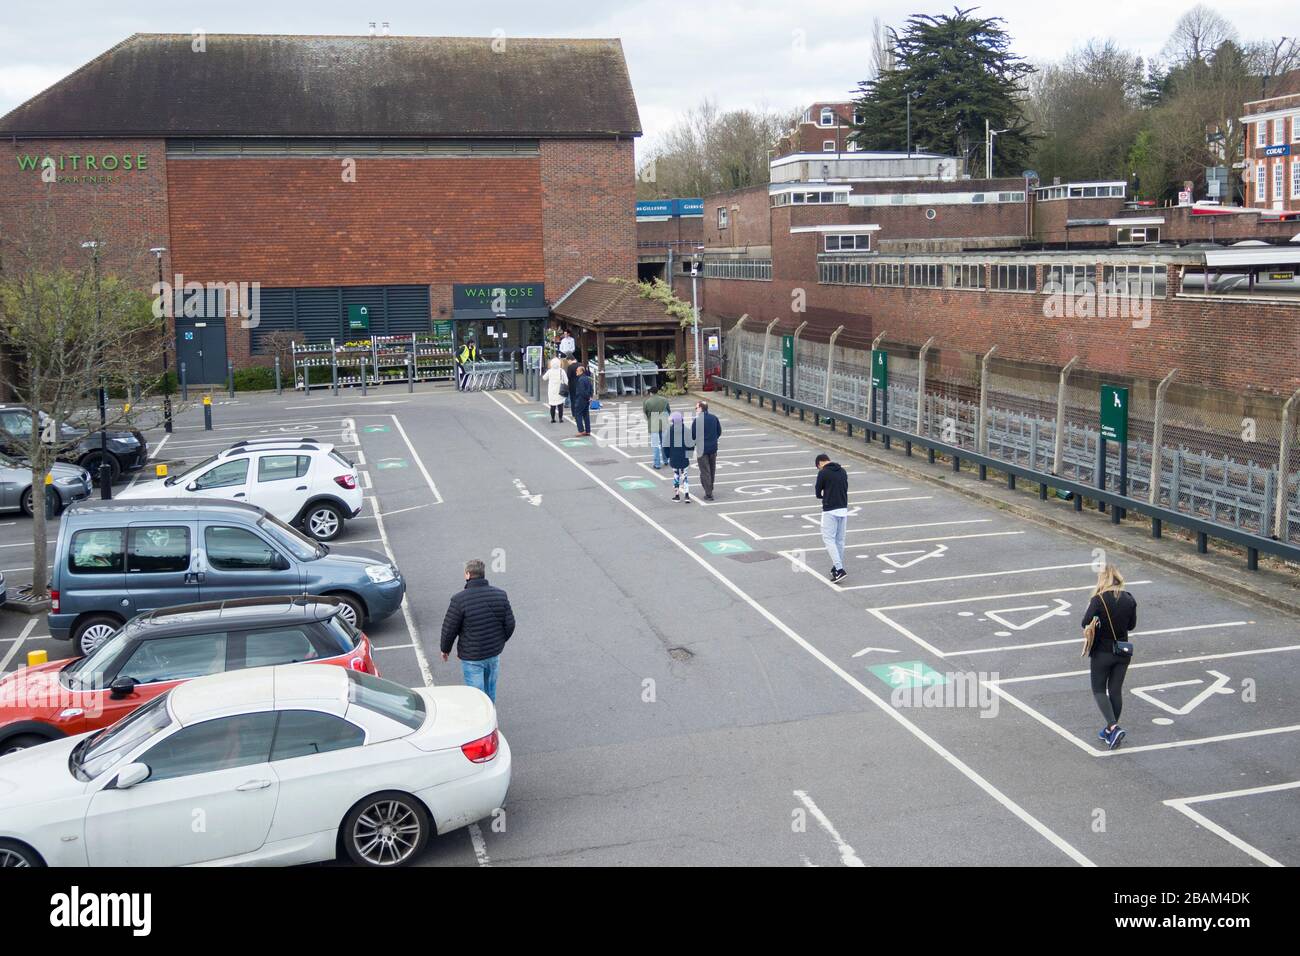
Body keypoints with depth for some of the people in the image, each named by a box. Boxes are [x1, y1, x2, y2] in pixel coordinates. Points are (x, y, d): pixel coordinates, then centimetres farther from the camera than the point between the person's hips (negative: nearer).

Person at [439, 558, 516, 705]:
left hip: (471, 656, -5)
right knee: (490, 690, 23)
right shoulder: (500, 595, -5)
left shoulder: (459, 599, -19)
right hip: (494, 654, 5)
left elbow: (449, 629, -12)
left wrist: (445, 649, 6)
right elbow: (510, 625, 2)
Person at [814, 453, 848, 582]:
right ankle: (837, 567, 23)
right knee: (839, 540, 14)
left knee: (829, 539, -3)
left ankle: (839, 569, -14)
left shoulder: (823, 473, -8)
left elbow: (818, 493, -3)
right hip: (843, 509, 6)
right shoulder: (843, 472, 11)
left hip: (830, 511, -6)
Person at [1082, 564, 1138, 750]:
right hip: (1123, 652, 4)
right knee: (1116, 690, 13)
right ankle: (1110, 730, 22)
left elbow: (1086, 623, -17)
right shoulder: (1129, 599, -4)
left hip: (1102, 652, -4)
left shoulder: (1099, 600, -18)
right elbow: (1132, 625, 6)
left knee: (1099, 690, 7)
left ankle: (1114, 727, -10)